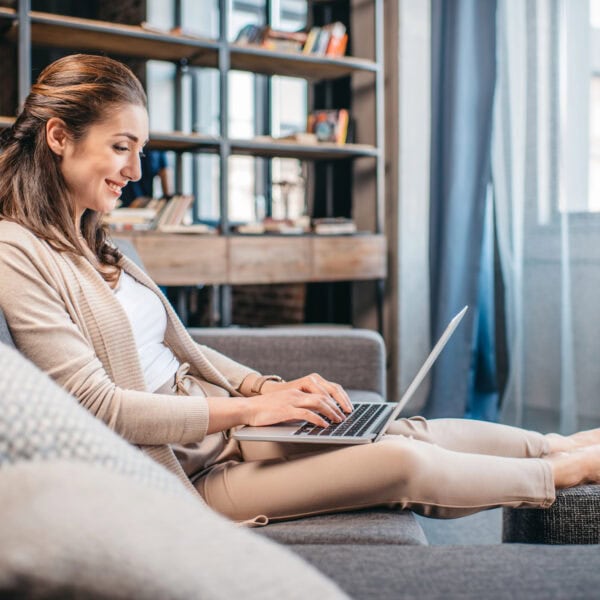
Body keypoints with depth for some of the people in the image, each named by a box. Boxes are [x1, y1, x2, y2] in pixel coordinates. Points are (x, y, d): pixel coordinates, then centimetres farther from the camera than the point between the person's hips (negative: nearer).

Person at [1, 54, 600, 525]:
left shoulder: (92, 244, 12)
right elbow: (97, 405, -21)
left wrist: (269, 388, -1)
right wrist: (250, 408, -18)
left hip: (215, 421, 8)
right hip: (177, 470, -8)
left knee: (410, 431, 0)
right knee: (403, 461, -15)